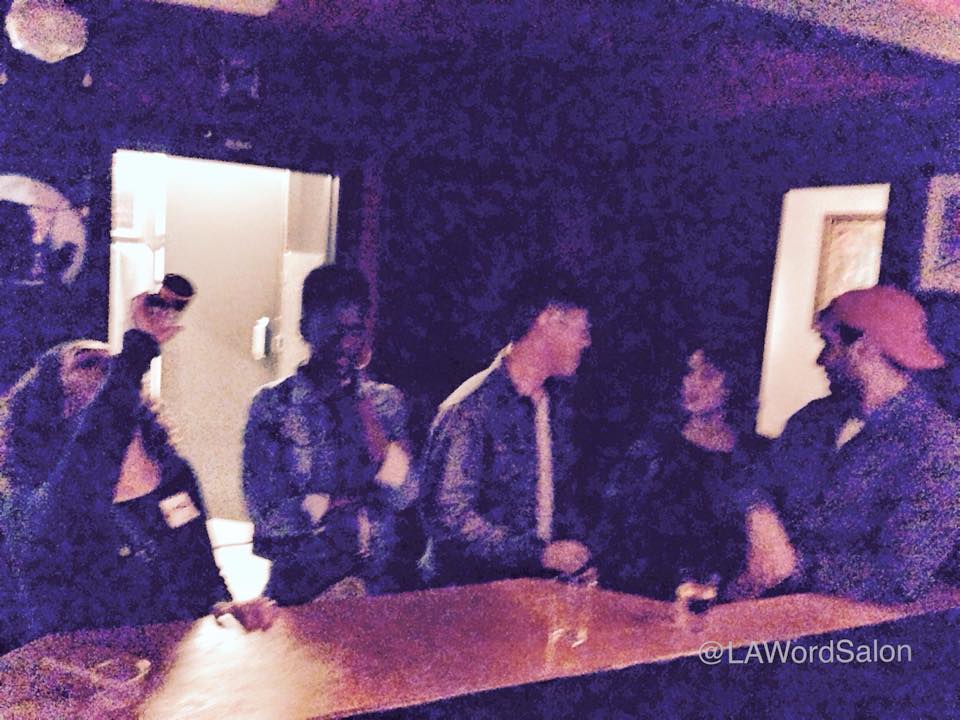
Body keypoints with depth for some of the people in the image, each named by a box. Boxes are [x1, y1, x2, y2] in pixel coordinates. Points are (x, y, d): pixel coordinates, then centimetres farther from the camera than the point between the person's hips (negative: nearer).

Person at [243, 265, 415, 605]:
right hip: (299, 585, -1)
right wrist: (364, 503, -10)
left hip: (377, 580, 2)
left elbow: (404, 497, -2)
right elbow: (265, 513, -7)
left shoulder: (387, 401, 6)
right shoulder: (273, 405, -3)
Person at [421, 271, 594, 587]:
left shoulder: (556, 405, 10)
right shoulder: (469, 409, -16)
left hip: (543, 583, 5)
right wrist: (541, 553, -18)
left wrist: (576, 547, 5)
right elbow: (448, 515, -19)